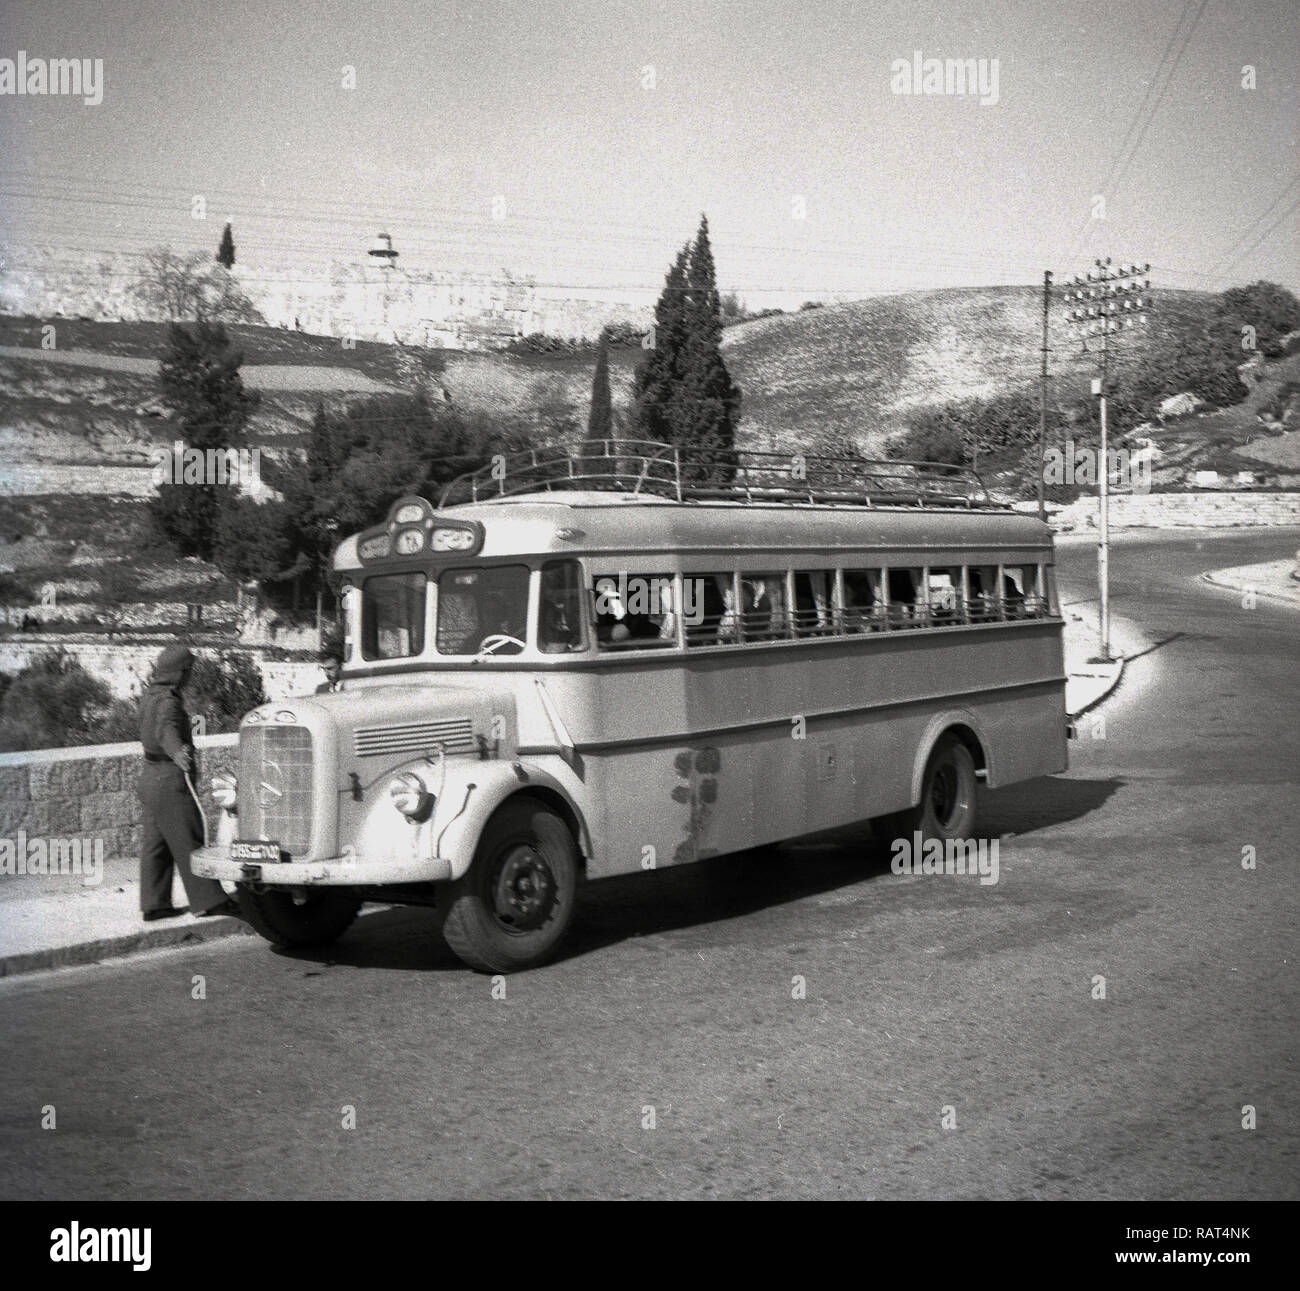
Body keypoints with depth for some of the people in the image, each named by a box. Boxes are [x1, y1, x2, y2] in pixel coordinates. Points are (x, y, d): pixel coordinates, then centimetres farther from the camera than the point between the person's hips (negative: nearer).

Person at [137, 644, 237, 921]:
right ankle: (209, 900, -6)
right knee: (189, 842, -7)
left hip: (151, 778, 10)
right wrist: (178, 753, -58)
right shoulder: (168, 701, -18)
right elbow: (166, 730, -39)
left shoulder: (150, 696, 12)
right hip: (171, 781, -10)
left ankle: (154, 904, 11)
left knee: (155, 844, 9)